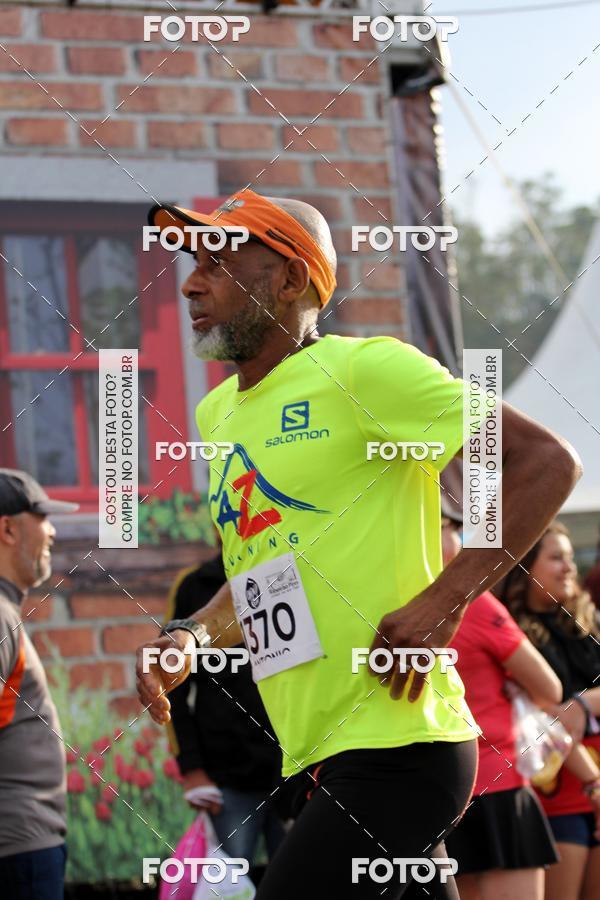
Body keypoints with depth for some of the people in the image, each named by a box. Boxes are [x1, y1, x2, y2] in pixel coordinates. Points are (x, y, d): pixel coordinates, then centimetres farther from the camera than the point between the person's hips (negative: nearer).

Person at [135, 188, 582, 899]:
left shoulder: (362, 369, -7)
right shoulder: (217, 415, 17)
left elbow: (547, 463, -12)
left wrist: (441, 602, -19)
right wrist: (193, 637, 9)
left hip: (396, 751, -8)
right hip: (316, 760, 8)